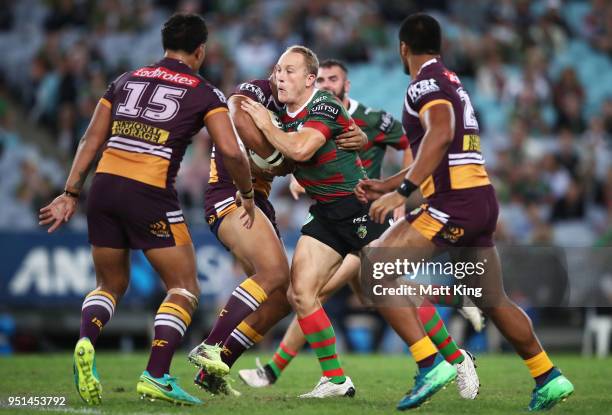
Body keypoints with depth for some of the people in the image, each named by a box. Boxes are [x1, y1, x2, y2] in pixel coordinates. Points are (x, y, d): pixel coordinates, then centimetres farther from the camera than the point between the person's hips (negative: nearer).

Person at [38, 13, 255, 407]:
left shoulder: (126, 80, 18)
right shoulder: (205, 93, 6)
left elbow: (91, 141, 14)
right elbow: (231, 151, -5)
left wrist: (71, 194, 17)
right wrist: (248, 194, 11)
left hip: (104, 186, 5)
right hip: (151, 196, -5)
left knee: (111, 285, 20)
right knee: (185, 289, 8)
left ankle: (86, 342, -9)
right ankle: (156, 377, -9)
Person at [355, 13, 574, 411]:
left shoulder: (426, 82, -5)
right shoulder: (452, 82, 24)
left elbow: (440, 135, -24)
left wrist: (403, 191, -28)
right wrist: (386, 185, 32)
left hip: (455, 200, -9)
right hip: (482, 198, 9)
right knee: (493, 300, 18)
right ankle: (549, 378, 22)